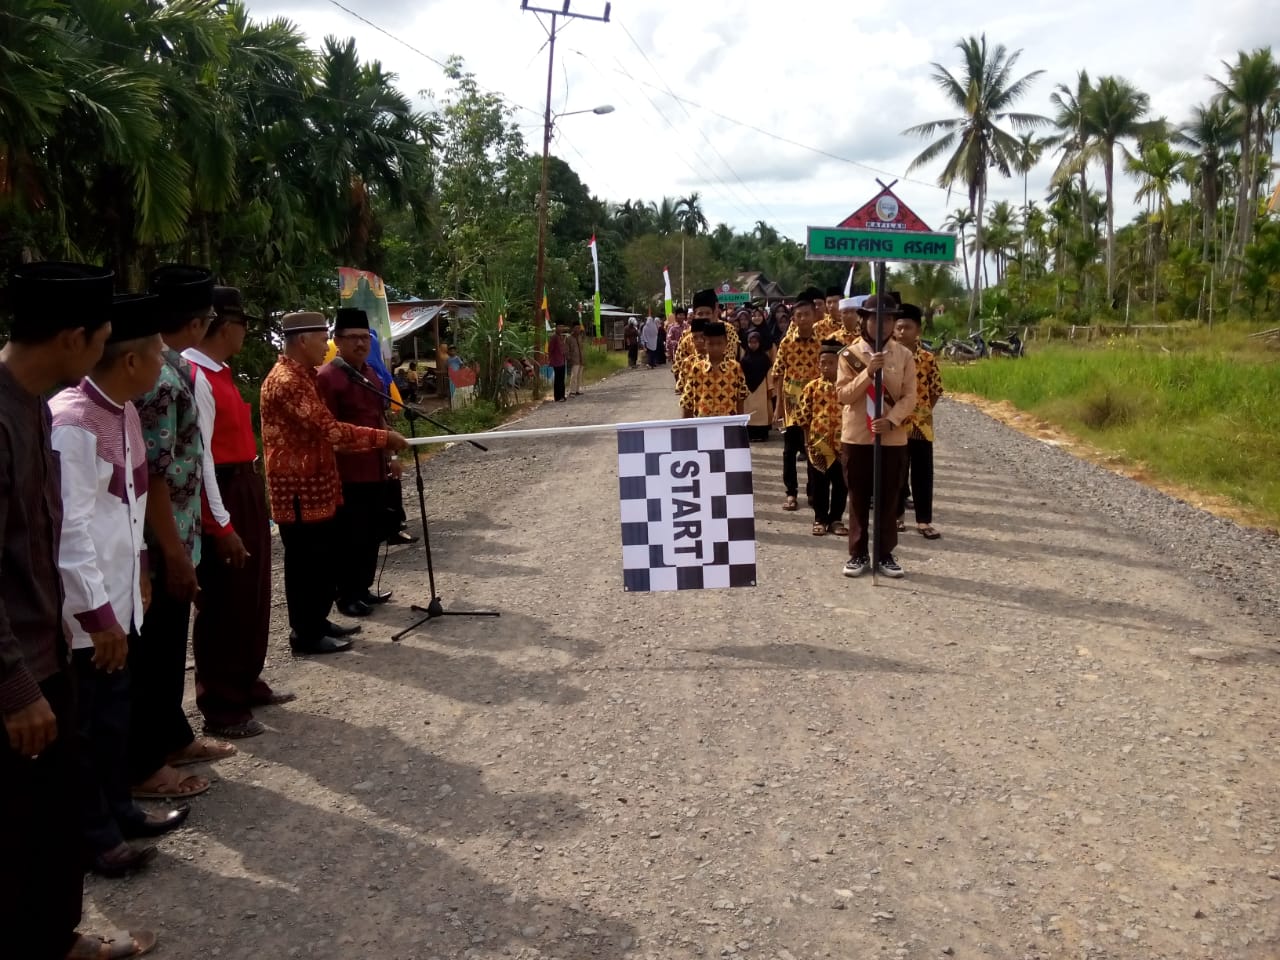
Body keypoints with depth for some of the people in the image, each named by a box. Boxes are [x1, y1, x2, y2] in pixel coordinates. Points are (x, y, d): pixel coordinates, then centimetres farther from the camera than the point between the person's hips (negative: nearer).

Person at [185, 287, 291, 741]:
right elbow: (199, 458, -23)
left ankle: (246, 684, 33)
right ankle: (220, 709, 10)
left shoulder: (219, 372, 12)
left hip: (244, 491, 10)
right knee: (224, 604, -1)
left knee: (252, 596, 18)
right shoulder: (197, 379, -20)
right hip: (222, 498, -10)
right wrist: (221, 525, -23)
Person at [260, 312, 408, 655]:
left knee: (323, 558, 17)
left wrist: (380, 441, 14)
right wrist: (384, 437, -18)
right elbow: (330, 430, -25)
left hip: (315, 485, 10)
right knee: (305, 562, -1)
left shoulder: (302, 376, 15)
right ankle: (305, 635, 8)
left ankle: (317, 622, 29)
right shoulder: (286, 382, -20)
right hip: (299, 489, -10)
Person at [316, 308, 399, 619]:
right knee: (350, 537, 0)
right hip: (347, 473, -8)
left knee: (373, 534, 15)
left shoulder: (371, 374, 13)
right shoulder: (326, 377, -13)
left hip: (375, 470, 8)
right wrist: (333, 472, -17)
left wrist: (390, 455, 17)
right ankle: (347, 597, 12)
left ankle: (363, 588, 29)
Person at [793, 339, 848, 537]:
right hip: (818, 442, -1)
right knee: (819, 484, 7)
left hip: (842, 443, 1)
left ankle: (836, 519, 19)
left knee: (841, 483, 7)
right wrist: (807, 438, -1)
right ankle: (820, 519, 18)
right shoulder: (812, 387, -2)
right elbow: (802, 414, 1)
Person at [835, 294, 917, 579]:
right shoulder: (849, 354, -2)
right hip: (857, 437, -1)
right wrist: (868, 372, -22)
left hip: (893, 438, 1)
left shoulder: (904, 355, 1)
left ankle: (886, 554, 17)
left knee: (889, 500, 7)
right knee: (858, 499, 7)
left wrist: (892, 420, -19)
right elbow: (843, 395, -10)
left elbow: (909, 397, -2)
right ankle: (858, 554, 16)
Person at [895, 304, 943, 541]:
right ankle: (896, 514, 21)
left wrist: (925, 411, 1)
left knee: (922, 474, 3)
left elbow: (937, 389, 7)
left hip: (921, 424, 0)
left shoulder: (928, 359, -2)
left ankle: (924, 520, 8)